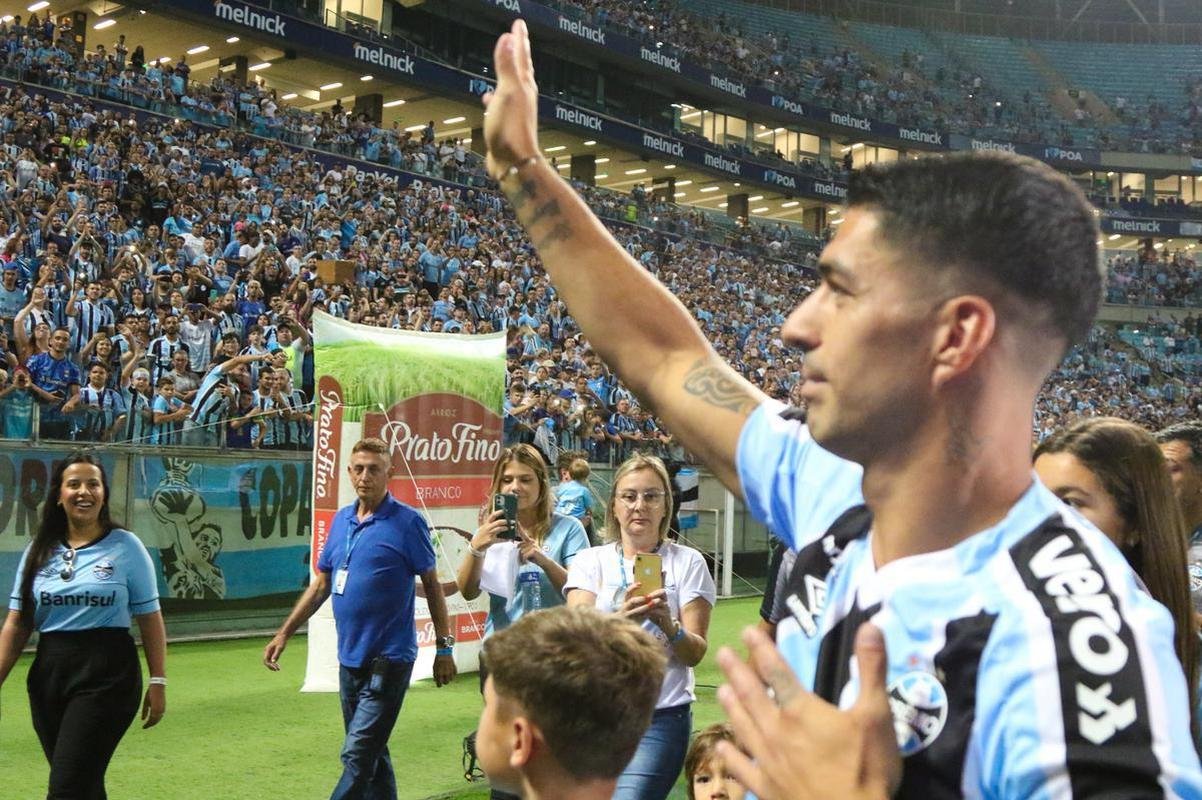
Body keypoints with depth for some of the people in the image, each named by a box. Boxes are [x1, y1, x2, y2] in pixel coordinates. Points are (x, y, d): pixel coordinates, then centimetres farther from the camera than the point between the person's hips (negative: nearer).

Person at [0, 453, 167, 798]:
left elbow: (150, 618, -1)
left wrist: (157, 682, -4)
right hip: (49, 674, 4)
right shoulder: (40, 551, 7)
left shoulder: (126, 546, -2)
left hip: (107, 675, -4)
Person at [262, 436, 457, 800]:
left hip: (388, 658, -7)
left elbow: (431, 584, -5)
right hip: (349, 657, 7)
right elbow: (321, 585, 16)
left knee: (357, 756, -9)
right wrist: (283, 634, 13)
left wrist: (444, 647, -6)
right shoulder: (341, 520, 9)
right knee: (371, 753, 15)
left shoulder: (407, 522, -9)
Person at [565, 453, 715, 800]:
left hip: (662, 716, -2)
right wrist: (620, 619, -28)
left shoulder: (688, 562, 2)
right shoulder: (590, 561, 6)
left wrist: (669, 626, -24)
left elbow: (695, 653, -3)